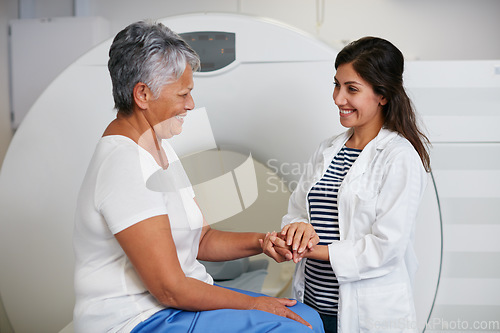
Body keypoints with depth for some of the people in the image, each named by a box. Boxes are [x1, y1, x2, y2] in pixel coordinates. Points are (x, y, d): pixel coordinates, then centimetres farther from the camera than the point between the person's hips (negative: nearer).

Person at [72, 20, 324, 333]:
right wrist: (252, 304, -11)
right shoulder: (123, 163, -21)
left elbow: (202, 240, 14)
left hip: (181, 298, 10)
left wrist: (264, 241, -2)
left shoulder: (159, 147, 12)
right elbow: (171, 290, -22)